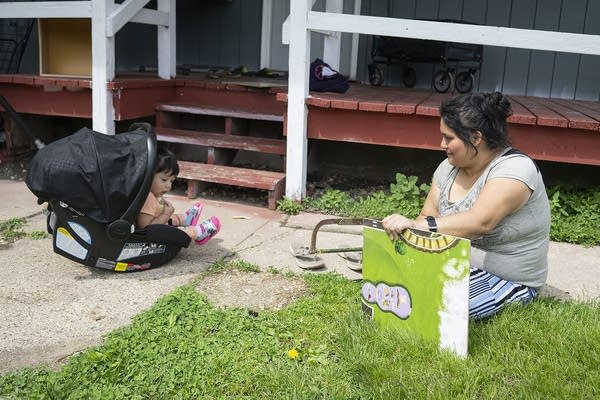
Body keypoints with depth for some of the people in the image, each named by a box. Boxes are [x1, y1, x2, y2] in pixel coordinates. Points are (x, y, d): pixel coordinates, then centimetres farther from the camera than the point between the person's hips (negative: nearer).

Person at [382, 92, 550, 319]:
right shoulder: (450, 166, 4)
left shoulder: (515, 168, -21)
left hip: (508, 282, -5)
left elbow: (480, 222, -36)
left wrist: (416, 224, -45)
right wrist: (404, 227, -25)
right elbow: (429, 215, -2)